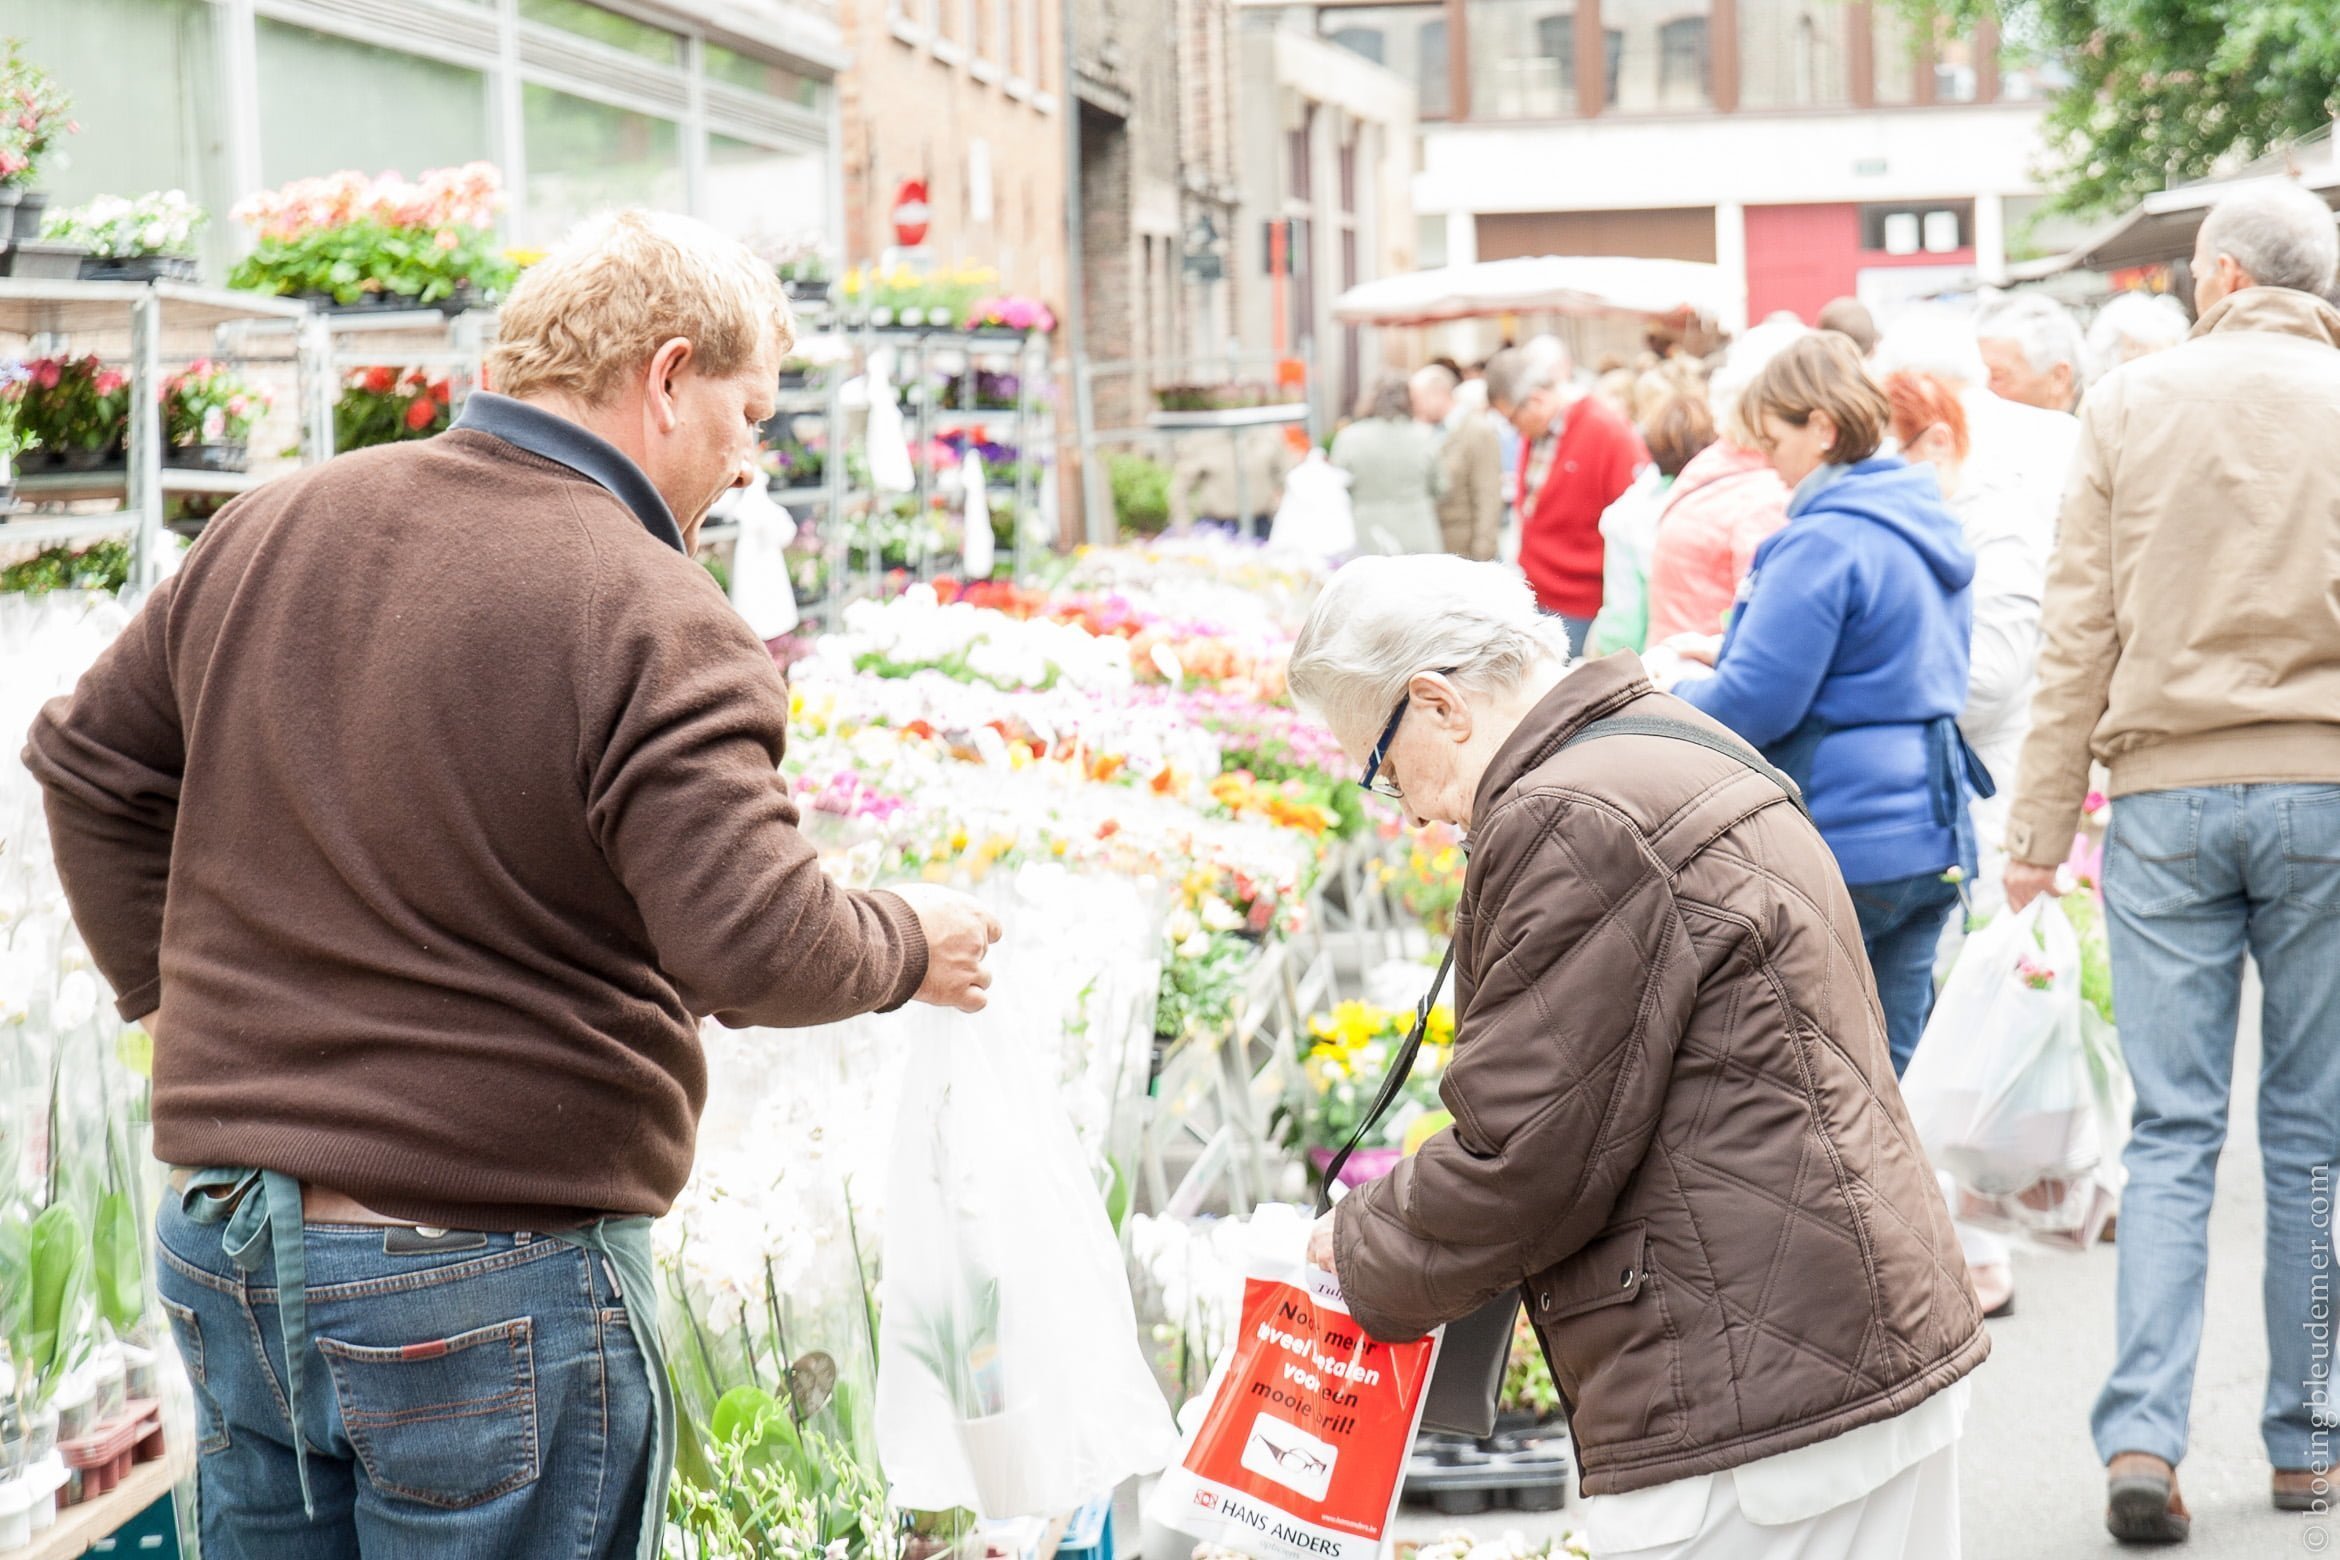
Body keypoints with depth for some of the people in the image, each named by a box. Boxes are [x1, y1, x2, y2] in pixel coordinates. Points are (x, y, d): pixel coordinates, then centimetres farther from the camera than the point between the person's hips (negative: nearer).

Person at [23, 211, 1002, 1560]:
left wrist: (171, 986, 23)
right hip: (494, 1288, -6)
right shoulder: (658, 629, -17)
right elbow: (757, 947, -22)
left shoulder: (272, 529, 6)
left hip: (220, 1247, 7)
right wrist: (911, 949, -2)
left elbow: (90, 761, 17)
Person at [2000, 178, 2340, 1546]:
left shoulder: (2131, 403, 3)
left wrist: (2041, 828, 6)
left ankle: (2143, 1435, -8)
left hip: (2165, 790, 0)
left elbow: (2082, 635, 2)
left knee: (2172, 1132, 3)